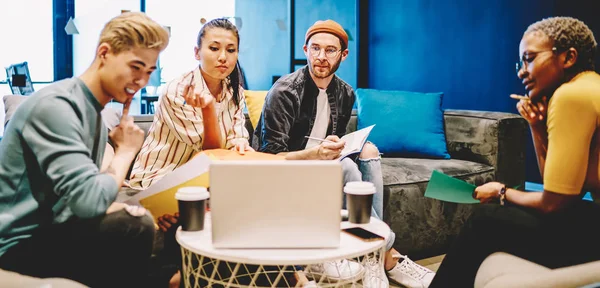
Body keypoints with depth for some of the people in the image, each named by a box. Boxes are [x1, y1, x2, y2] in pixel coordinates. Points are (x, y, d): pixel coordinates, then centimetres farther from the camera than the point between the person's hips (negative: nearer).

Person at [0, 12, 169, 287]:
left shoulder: (94, 110, 9)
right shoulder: (56, 105, -21)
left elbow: (89, 196, 8)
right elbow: (89, 200, -30)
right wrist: (126, 150, -14)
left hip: (52, 227, 9)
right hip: (22, 242, -9)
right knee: (135, 229, -27)